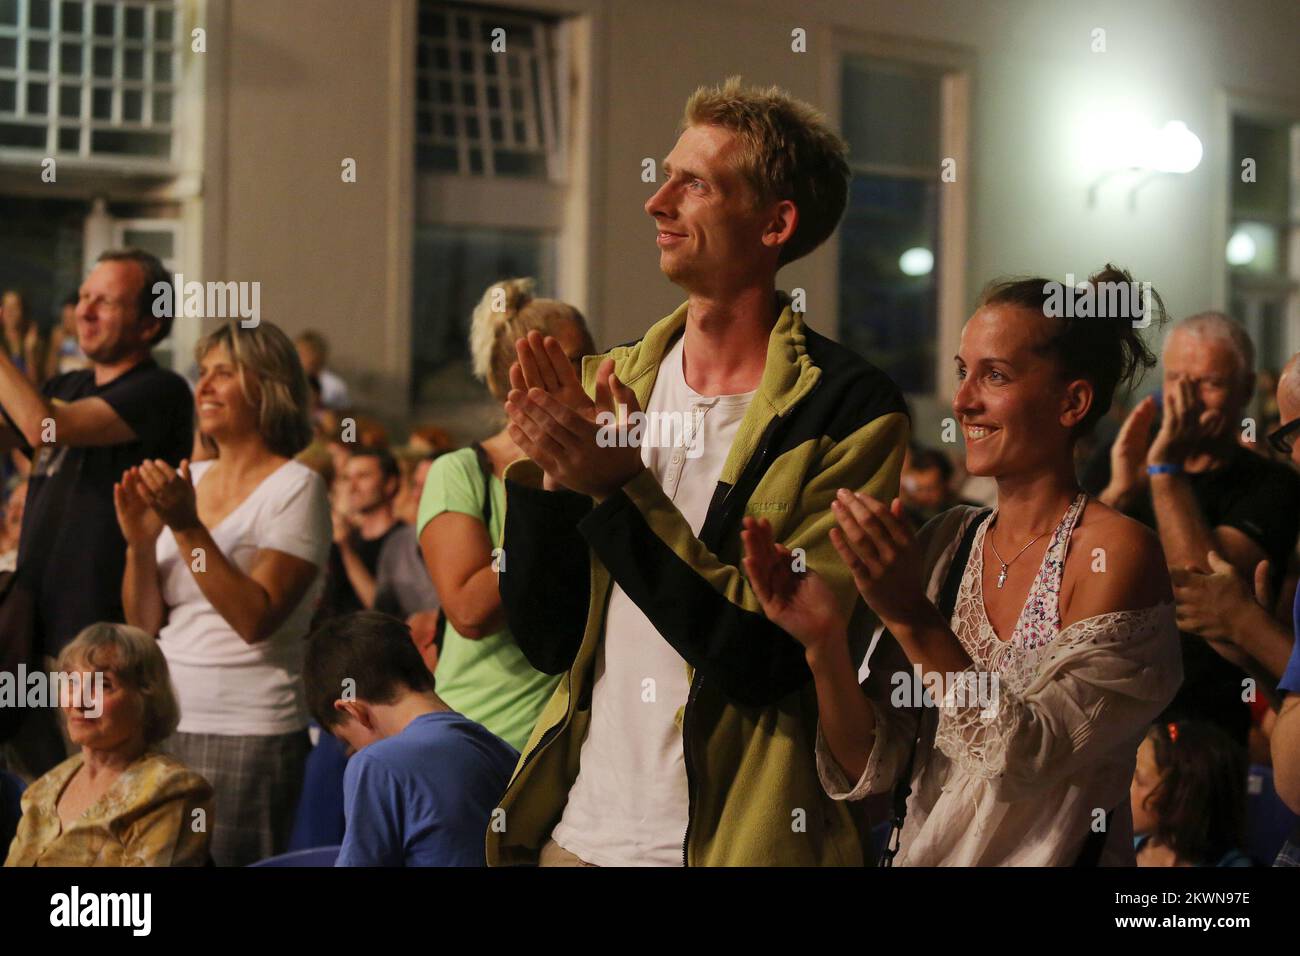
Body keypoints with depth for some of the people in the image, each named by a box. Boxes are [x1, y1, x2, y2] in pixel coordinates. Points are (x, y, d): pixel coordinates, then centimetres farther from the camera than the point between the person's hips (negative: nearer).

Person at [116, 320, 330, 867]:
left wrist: (188, 527, -21)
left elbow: (255, 618, -18)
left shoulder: (296, 488, -7)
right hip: (165, 720, 6)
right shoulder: (185, 480, 12)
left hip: (247, 733, -6)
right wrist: (140, 541, -8)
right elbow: (144, 623, 9)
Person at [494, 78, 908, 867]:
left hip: (732, 836, -5)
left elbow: (767, 660, -19)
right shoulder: (614, 380, 4)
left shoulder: (849, 408, -11)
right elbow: (547, 640, 3)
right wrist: (548, 474, -11)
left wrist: (617, 488, -21)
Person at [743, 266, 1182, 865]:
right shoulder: (946, 542, 6)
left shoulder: (1116, 553, -7)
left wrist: (915, 619, -21)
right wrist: (824, 642, -11)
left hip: (1050, 857, -3)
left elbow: (1034, 760, -15)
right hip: (920, 855, 3)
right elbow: (869, 770, 3)